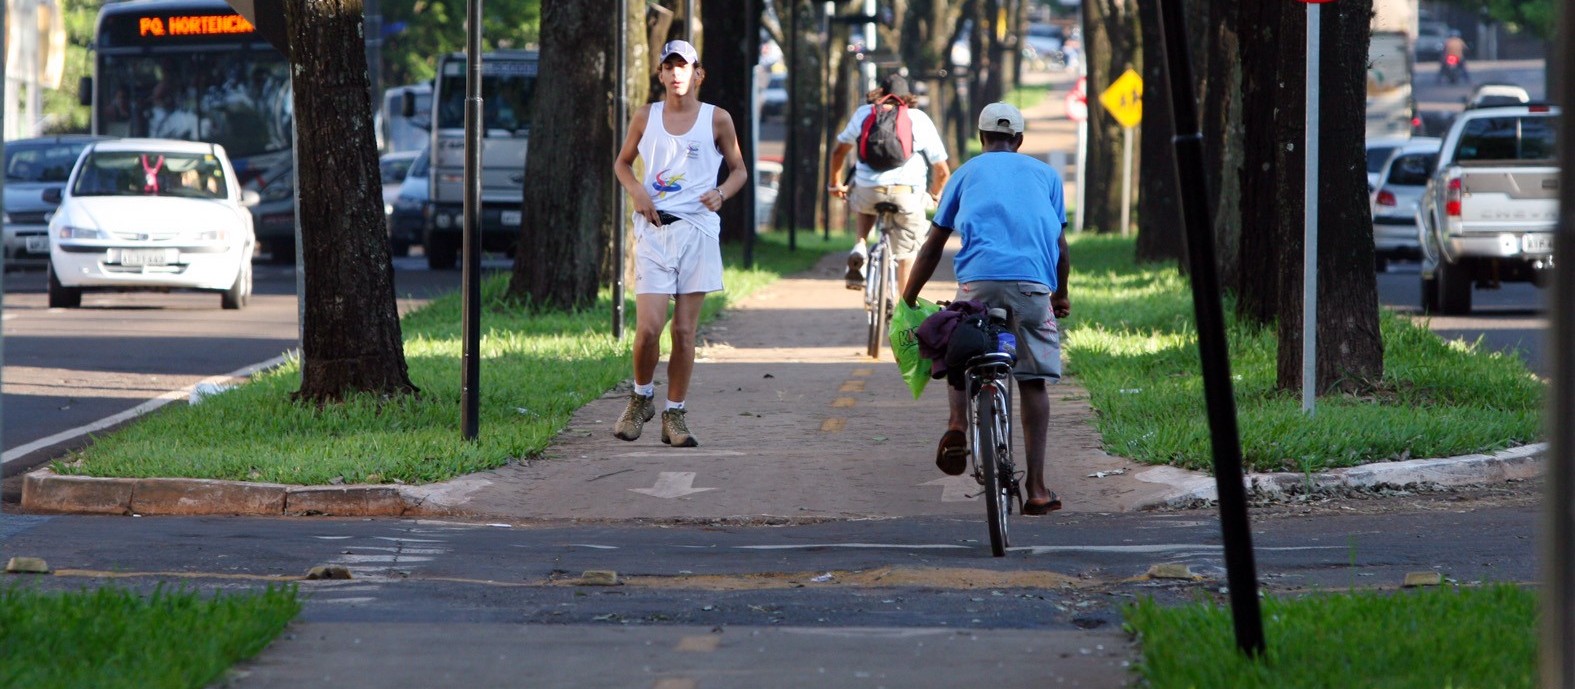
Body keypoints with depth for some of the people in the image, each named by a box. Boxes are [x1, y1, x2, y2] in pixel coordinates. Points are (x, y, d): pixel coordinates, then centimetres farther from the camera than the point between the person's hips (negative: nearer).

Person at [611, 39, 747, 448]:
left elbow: (739, 170, 13)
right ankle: (641, 397, 14)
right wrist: (636, 191, -1)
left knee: (685, 330, 1)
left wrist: (721, 193, -8)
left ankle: (674, 414, 10)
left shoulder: (716, 119, 4)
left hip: (697, 229, 0)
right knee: (648, 327, -10)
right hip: (654, 229, 0)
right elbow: (622, 162, 19)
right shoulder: (646, 118, 7)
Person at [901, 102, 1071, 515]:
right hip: (1034, 282, 0)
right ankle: (1037, 488, 0)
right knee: (1034, 381, 6)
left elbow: (932, 247, 20)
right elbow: (1060, 245, 22)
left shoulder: (967, 173, 21)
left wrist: (907, 299, 27)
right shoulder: (1045, 174, 23)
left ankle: (957, 425, -7)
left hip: (979, 277, 0)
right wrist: (1062, 295, 38)